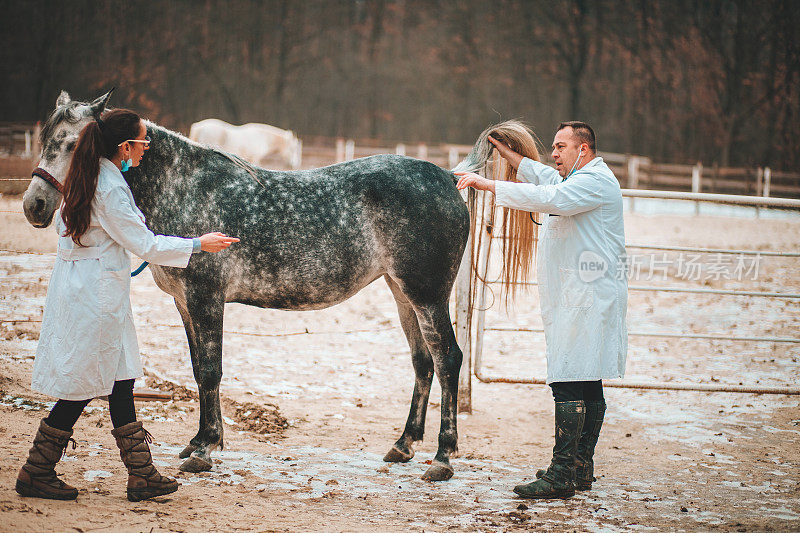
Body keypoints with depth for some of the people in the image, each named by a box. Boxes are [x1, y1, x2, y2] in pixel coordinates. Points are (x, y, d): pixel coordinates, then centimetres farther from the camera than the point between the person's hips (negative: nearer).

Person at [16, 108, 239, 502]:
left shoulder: (89, 178, 8)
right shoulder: (111, 189, -21)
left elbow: (63, 223, 18)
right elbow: (145, 245, -17)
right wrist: (198, 244, -8)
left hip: (75, 288, 10)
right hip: (97, 296, -10)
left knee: (120, 382, 11)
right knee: (82, 387, -1)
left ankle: (141, 474, 14)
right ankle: (36, 474, 7)